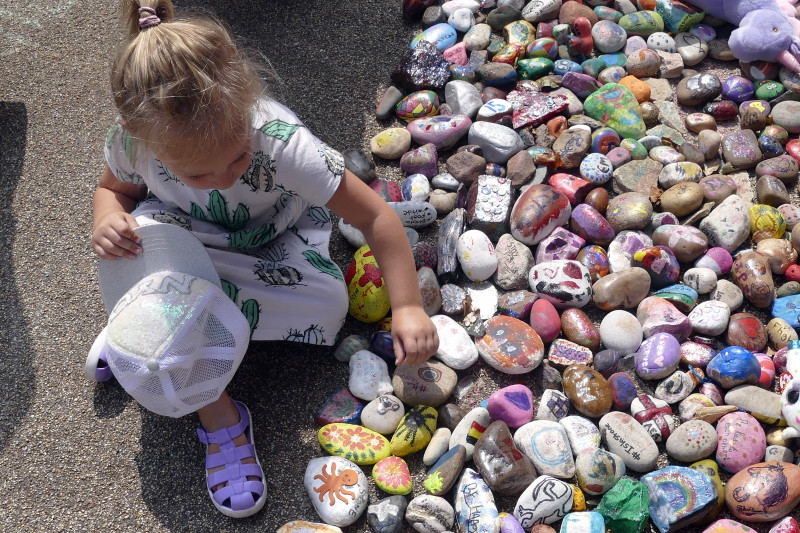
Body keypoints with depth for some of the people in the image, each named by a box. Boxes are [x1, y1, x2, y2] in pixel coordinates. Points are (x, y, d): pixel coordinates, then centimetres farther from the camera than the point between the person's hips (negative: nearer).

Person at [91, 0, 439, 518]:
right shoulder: (132, 141, -29)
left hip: (273, 238, 0)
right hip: (190, 242, 1)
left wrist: (407, 308, -34)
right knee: (137, 247, -34)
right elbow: (114, 189, -3)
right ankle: (216, 413, -21)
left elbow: (376, 215, -31)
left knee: (328, 304, -28)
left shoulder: (282, 142, -38)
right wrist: (108, 220, -28)